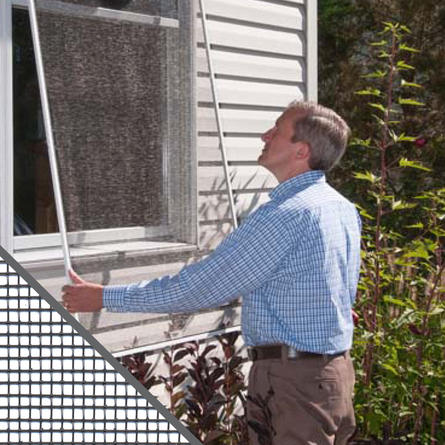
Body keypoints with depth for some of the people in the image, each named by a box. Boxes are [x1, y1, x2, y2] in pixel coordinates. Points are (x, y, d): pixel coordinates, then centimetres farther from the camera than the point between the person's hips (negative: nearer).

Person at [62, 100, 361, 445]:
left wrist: (105, 297, -12)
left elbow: (200, 288, -20)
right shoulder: (345, 209, 9)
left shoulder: (286, 214, -22)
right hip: (337, 370, 9)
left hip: (293, 378, -9)